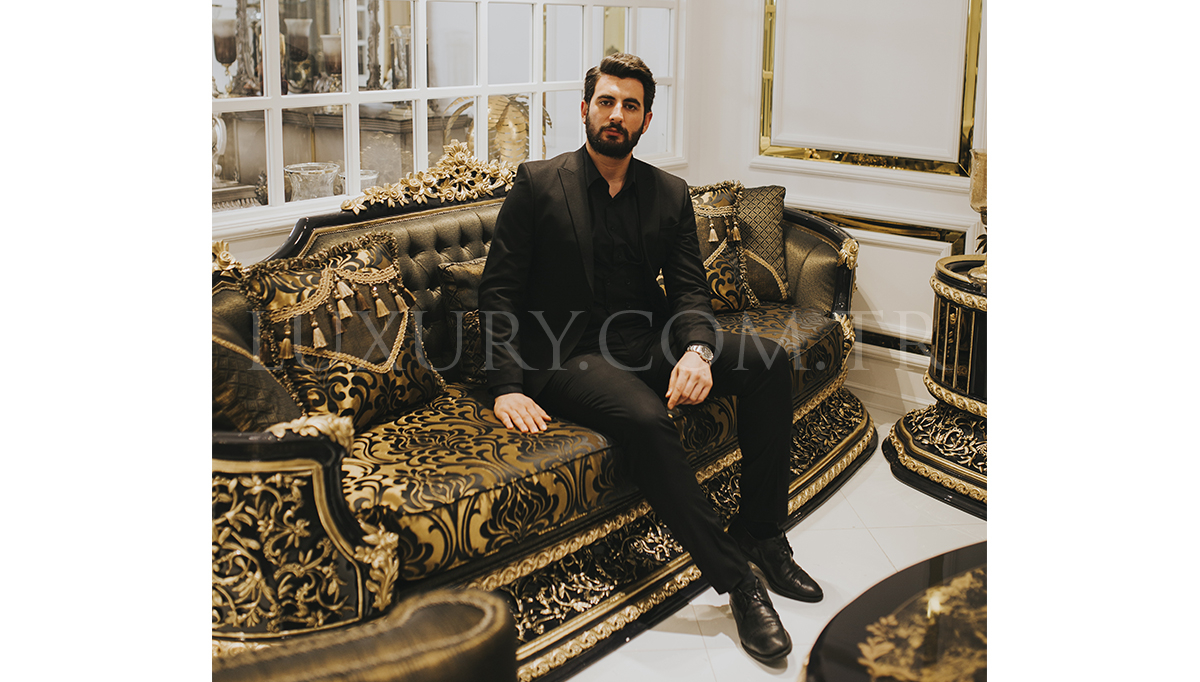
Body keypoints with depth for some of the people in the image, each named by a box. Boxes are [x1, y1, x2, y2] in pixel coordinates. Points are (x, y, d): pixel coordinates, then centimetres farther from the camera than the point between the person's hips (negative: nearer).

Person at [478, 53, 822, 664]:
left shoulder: (670, 194, 11)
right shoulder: (537, 184, 0)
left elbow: (689, 290, 5)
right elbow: (498, 291, -3)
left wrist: (697, 349, -19)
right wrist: (507, 386, -17)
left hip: (649, 341, 5)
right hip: (569, 355, -5)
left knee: (769, 361, -18)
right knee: (645, 418, -36)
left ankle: (759, 535, -9)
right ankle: (735, 577, -25)